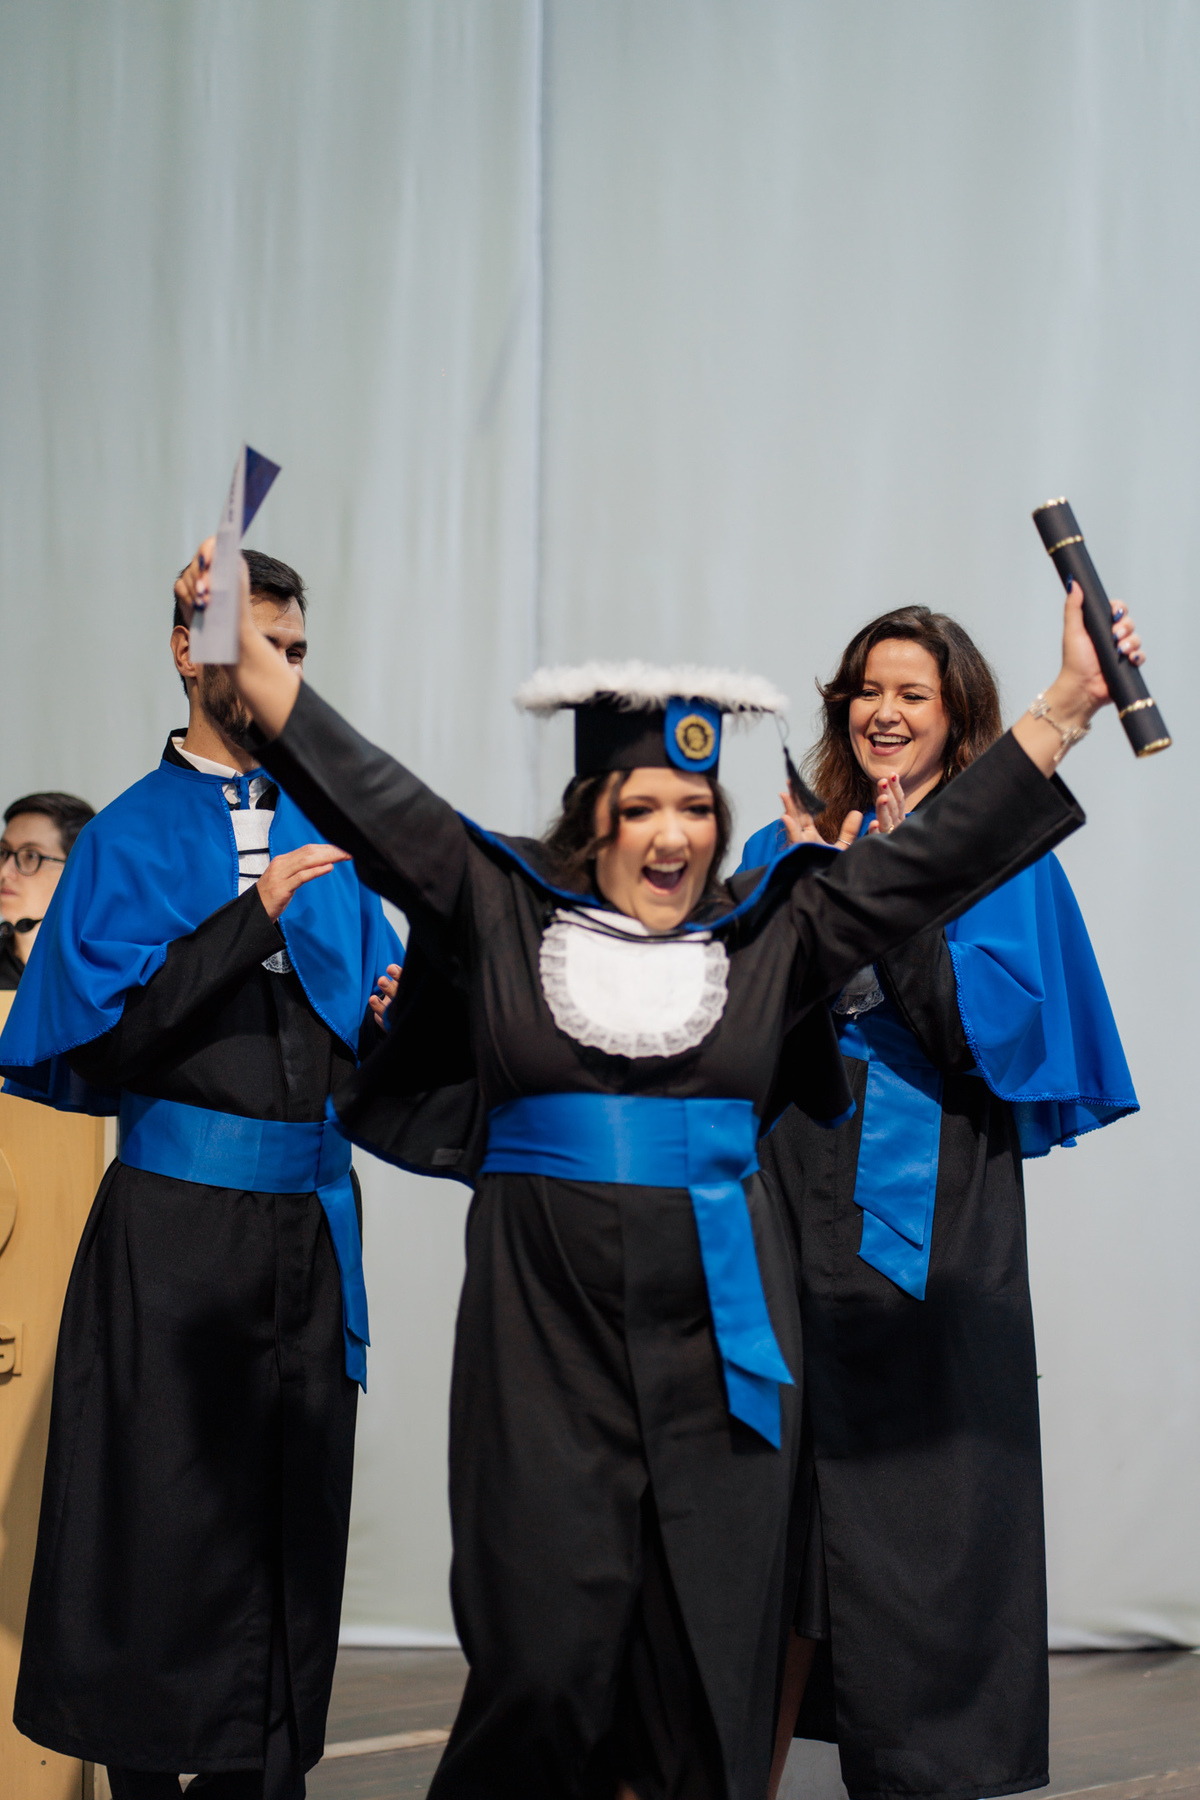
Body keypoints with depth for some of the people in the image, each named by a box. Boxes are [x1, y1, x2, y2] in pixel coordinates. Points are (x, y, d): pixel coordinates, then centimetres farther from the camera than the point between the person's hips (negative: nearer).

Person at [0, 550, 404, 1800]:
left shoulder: (320, 839, 13)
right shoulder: (130, 839, -1)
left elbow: (365, 1010, 19)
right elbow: (101, 1038, -13)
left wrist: (398, 1015, -4)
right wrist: (250, 915, -19)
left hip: (304, 1216, 5)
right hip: (175, 1222, -4)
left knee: (290, 1508, 7)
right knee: (164, 1515, 1)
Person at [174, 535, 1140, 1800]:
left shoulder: (768, 935, 8)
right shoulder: (504, 916, 5)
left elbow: (939, 849, 6)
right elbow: (365, 794, -1)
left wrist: (1067, 705, 1)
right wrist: (245, 652, -10)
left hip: (715, 1340, 2)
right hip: (546, 1334, -1)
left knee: (709, 1650, 3)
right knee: (546, 1655, -2)